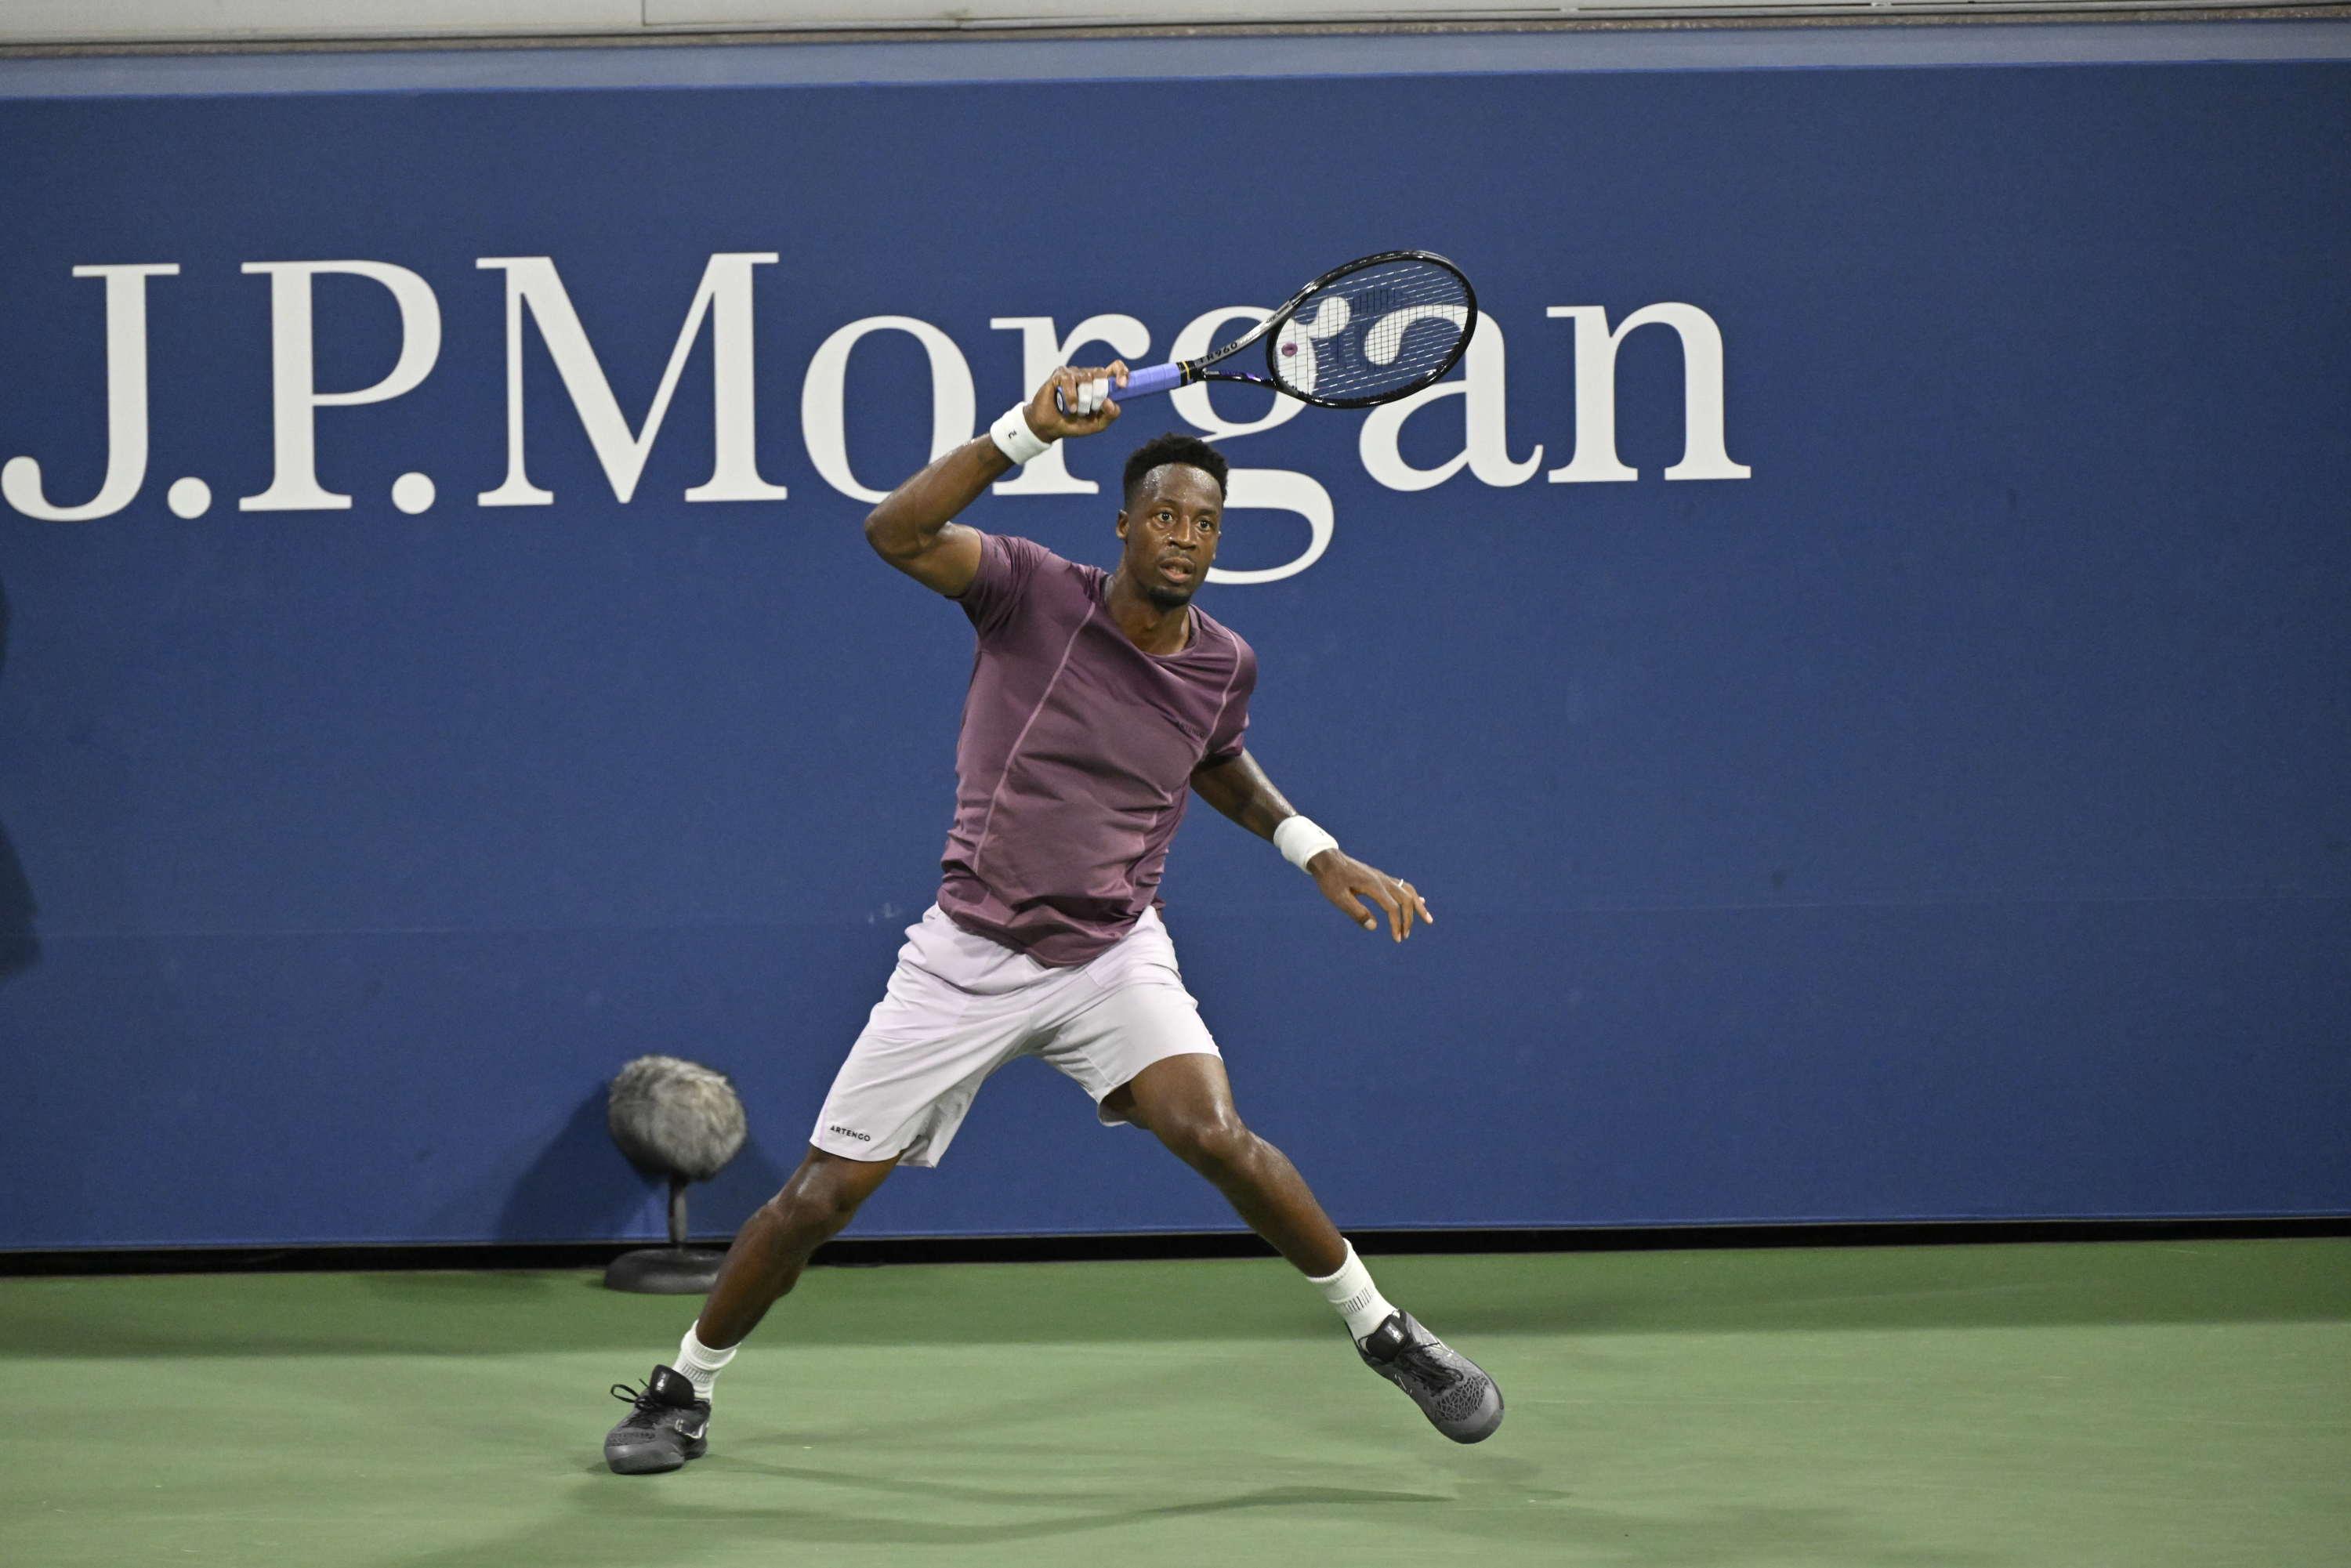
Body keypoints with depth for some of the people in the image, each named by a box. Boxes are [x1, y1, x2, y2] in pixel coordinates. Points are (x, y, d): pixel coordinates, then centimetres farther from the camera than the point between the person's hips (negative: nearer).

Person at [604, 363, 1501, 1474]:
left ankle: (1383, 1332, -5)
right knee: (824, 1192, -1)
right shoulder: (1036, 593, -12)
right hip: (967, 955, -2)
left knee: (1211, 1132, -24)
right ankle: (683, 1388, 20)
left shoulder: (1223, 665, 0)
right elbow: (897, 534, -29)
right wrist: (1025, 432, -38)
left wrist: (1312, 848, 9)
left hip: (1113, 955, 2)